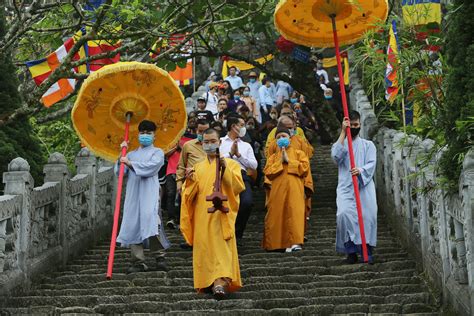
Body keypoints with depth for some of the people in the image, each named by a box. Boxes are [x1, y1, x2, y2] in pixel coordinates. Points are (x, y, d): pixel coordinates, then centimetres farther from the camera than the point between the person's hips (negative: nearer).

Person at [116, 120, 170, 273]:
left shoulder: (157, 152, 11)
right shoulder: (132, 154, 24)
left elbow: (151, 167, -9)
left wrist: (130, 163, -12)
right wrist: (122, 155, 3)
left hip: (150, 192, -5)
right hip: (133, 193, 5)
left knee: (150, 219, -21)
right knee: (133, 224, -3)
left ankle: (159, 256, -11)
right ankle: (138, 261, 0)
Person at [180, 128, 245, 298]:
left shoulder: (231, 164, 7)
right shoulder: (198, 167, 17)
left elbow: (238, 186, -7)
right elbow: (189, 194, 11)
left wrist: (225, 169, -18)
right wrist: (190, 181, -10)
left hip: (222, 215, -4)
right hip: (202, 217, 4)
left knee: (221, 247, -14)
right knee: (204, 248, 1)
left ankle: (221, 281, -23)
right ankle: (207, 282, 9)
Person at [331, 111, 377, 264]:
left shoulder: (368, 145, 16)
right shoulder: (340, 143, 17)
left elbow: (371, 163, 0)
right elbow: (336, 155, -8)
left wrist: (360, 170, -22)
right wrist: (343, 132, -10)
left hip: (365, 187, 0)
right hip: (346, 188, 0)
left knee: (368, 216, -14)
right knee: (344, 214, -22)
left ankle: (367, 251, -1)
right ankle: (351, 252, -13)